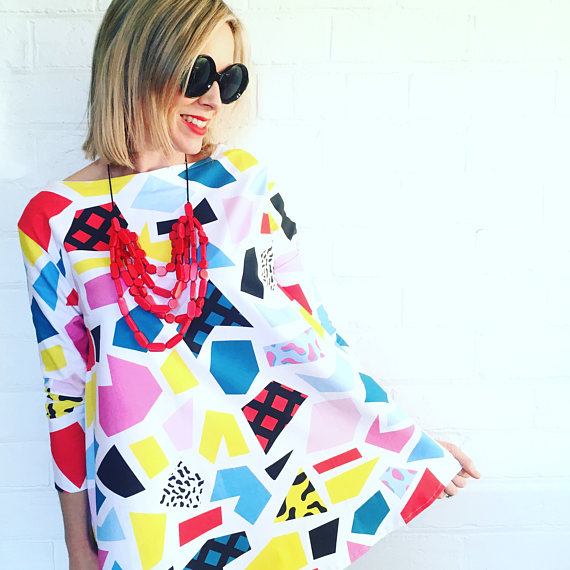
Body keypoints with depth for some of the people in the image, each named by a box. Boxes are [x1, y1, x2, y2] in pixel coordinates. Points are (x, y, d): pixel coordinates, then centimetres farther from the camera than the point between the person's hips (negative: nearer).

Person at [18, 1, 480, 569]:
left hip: (277, 475, 2)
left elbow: (308, 329, 1)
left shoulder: (241, 177, -2)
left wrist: (412, 442, 1)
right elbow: (65, 385, 0)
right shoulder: (54, 219, -6)